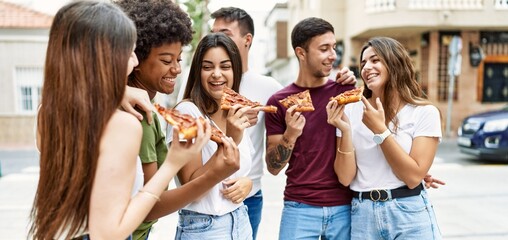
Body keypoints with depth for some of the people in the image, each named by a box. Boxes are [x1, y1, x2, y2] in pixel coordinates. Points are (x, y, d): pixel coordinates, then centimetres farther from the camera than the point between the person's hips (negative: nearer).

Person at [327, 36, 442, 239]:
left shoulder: (424, 112, -5)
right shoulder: (351, 111, -1)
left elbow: (413, 177, -13)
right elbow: (345, 177, -4)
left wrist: (380, 130, -17)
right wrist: (345, 131, -17)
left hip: (409, 215, -2)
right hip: (362, 215, 2)